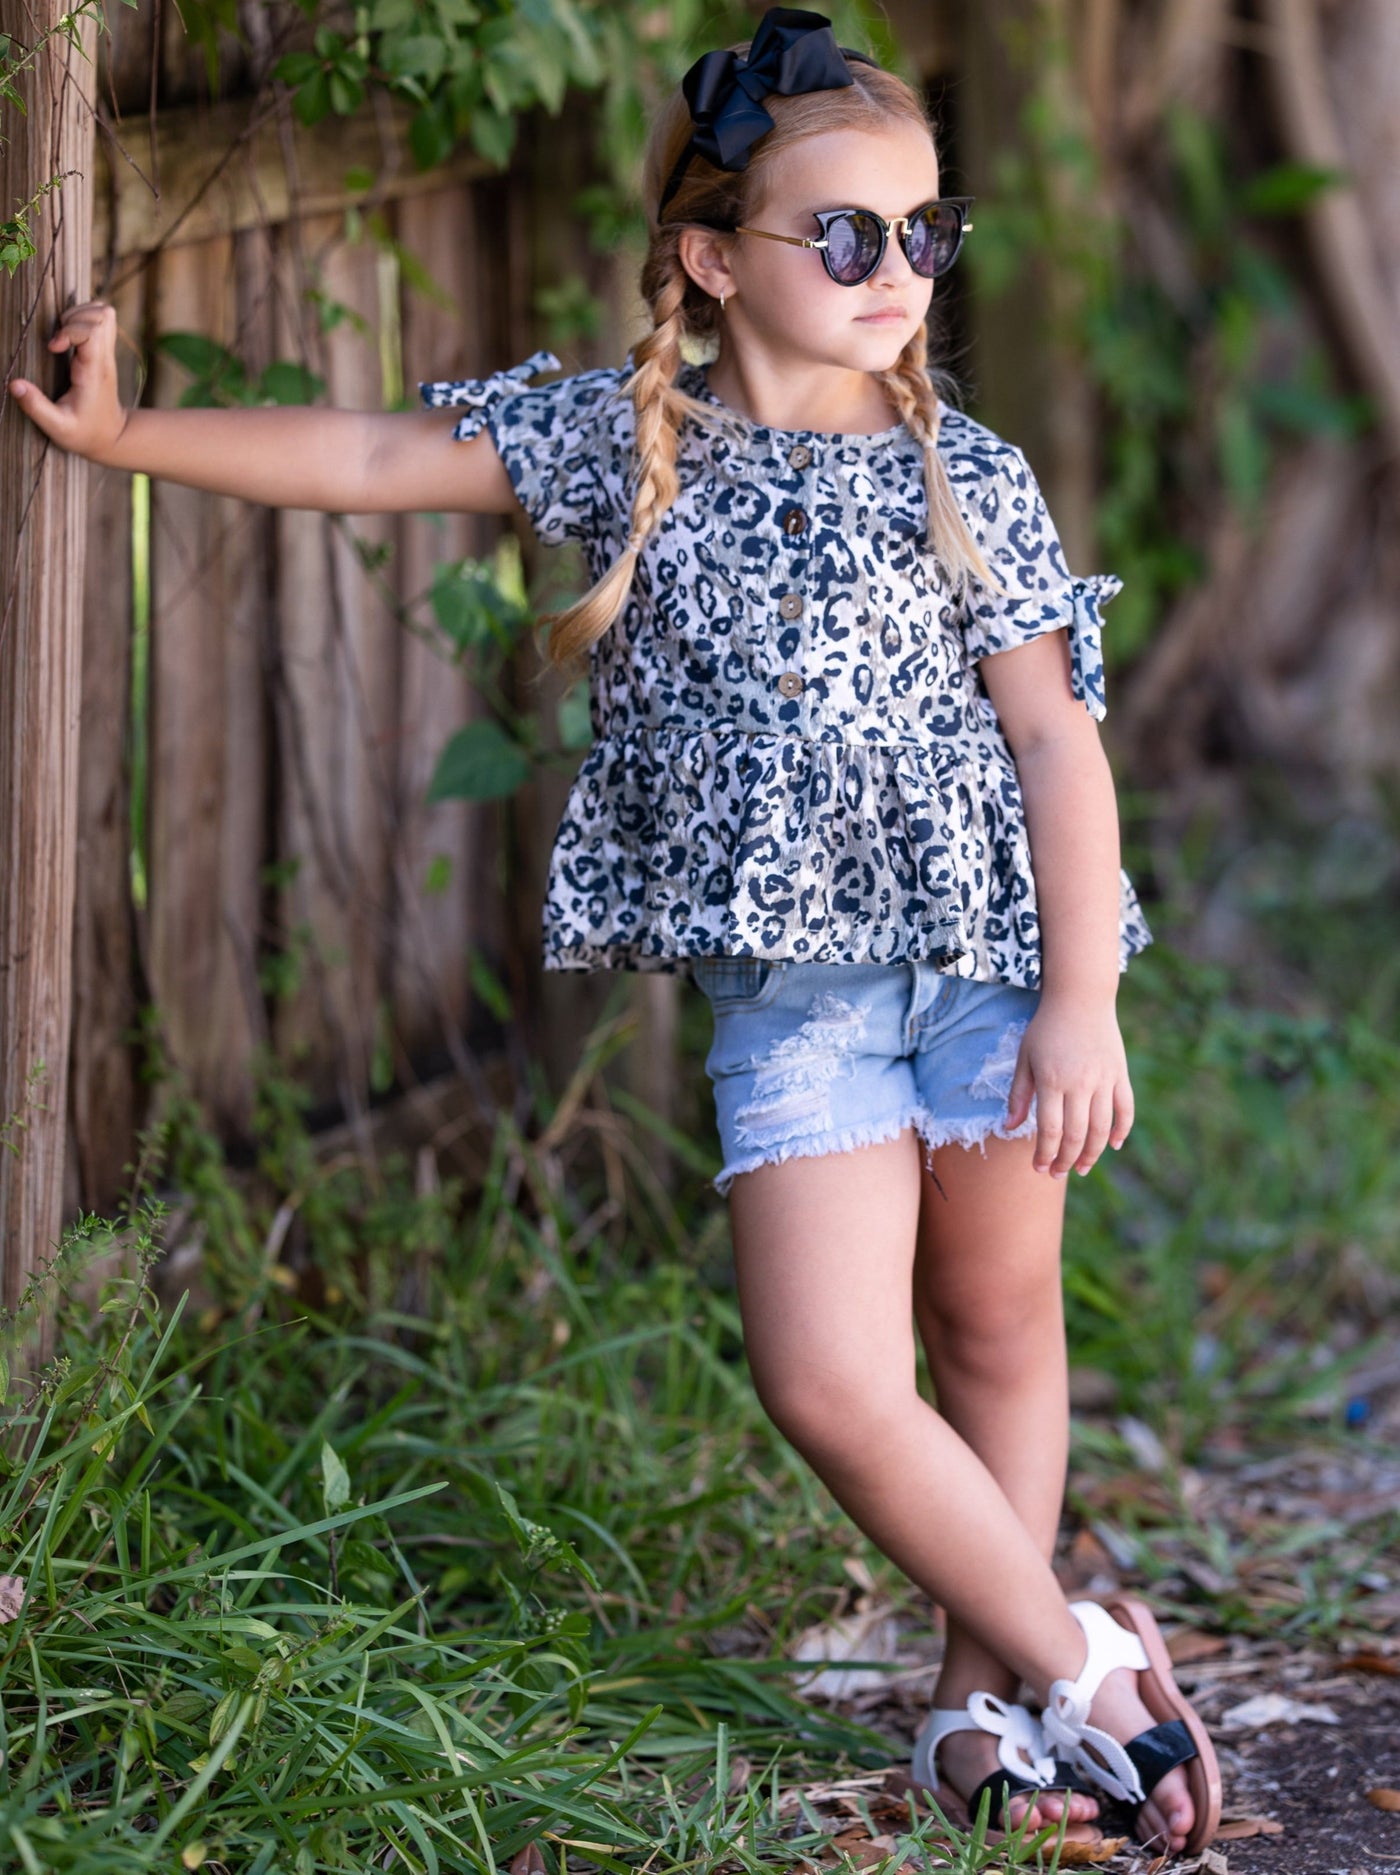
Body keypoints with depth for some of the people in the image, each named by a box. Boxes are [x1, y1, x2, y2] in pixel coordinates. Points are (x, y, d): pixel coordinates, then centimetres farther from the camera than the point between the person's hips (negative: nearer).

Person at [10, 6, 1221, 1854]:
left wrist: (1082, 1004, -7)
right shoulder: (624, 437, 3)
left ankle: (987, 1697, 24)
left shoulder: (965, 473, -2)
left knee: (996, 1330, 8)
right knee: (826, 1376, -9)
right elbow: (374, 458, 6)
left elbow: (1055, 738, -2)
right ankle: (1082, 1664, 6)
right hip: (785, 992, 1)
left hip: (989, 955, -1)